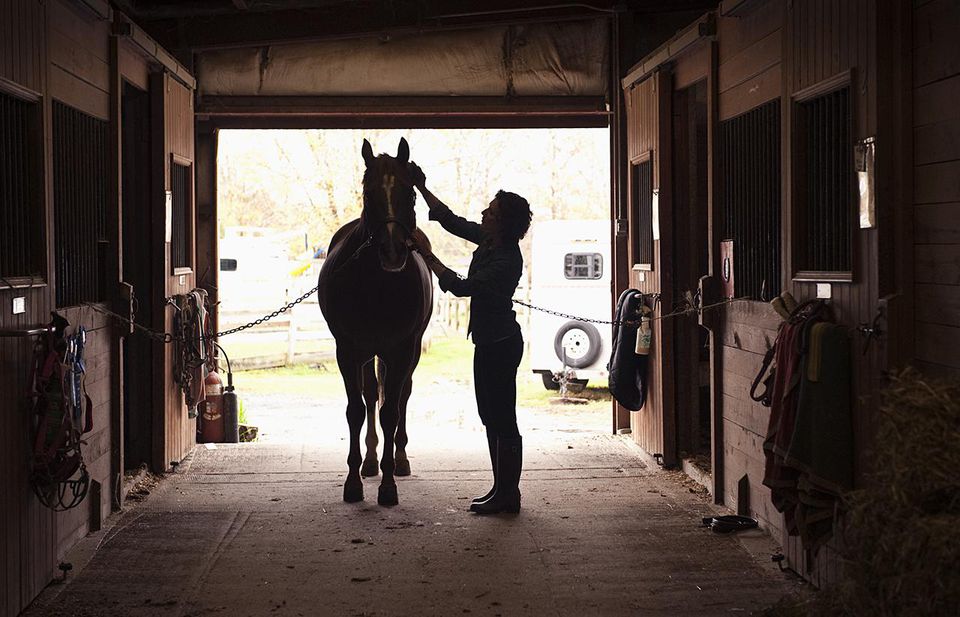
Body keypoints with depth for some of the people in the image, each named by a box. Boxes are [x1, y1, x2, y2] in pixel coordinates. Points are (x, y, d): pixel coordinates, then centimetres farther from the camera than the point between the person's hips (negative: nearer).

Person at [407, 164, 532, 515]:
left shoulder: (507, 260, -24)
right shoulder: (488, 240, 3)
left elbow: (461, 287, -26)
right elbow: (452, 221, 15)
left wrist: (427, 254, -24)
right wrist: (421, 190, 11)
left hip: (500, 344, -10)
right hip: (489, 341, 10)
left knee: (502, 419, -4)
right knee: (491, 416, 15)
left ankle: (508, 494, 3)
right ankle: (503, 489, 22)